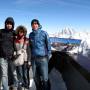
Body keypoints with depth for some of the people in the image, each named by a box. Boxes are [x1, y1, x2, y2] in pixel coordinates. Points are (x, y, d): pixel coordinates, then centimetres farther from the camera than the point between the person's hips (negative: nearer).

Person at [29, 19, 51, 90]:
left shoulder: (44, 33, -3)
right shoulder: (31, 35, 10)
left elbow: (48, 45, -2)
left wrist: (49, 55, -4)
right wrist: (30, 56, 13)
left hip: (43, 58, -4)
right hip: (34, 58, 4)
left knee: (45, 78, -4)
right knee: (35, 77, 11)